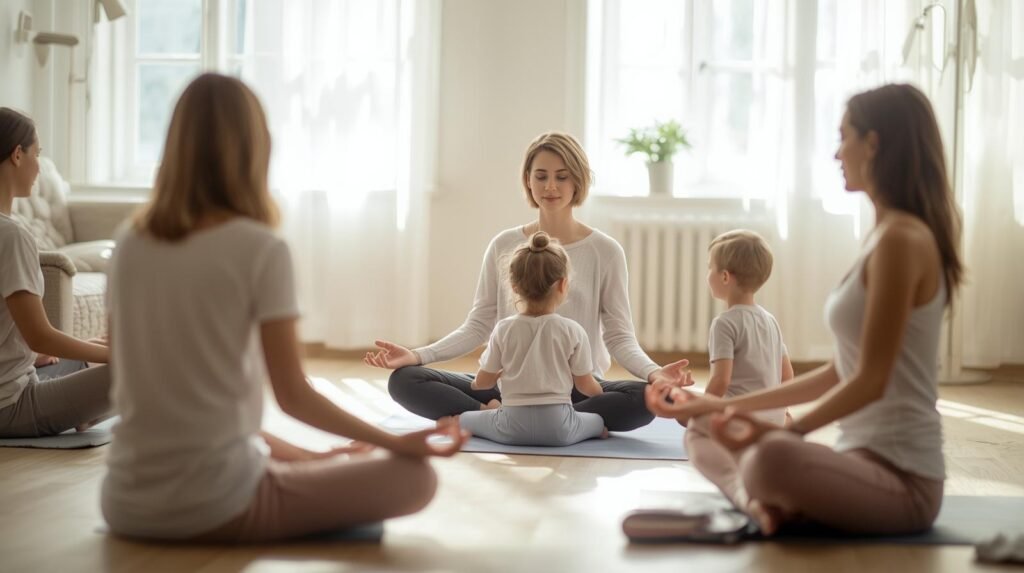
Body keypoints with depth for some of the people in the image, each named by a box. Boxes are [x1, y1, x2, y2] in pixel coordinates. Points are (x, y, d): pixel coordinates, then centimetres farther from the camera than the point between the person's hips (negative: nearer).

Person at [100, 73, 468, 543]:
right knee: (414, 478, 1)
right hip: (212, 507, -7)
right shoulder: (260, 248, -13)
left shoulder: (129, 244, 4)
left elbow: (133, 378, 13)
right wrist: (396, 443, 3)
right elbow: (293, 395, -11)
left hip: (126, 504, 7)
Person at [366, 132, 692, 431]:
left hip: (577, 388, -1)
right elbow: (478, 325, 7)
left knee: (646, 399, -33)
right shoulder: (504, 246, 6)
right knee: (404, 381, -19)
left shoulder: (605, 251, 1)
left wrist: (653, 373, -21)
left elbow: (619, 336, 0)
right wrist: (417, 355, -8)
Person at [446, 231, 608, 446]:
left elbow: (483, 381, 5)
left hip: (513, 426, 2)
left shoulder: (504, 329, -4)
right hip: (558, 427, -2)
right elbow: (585, 385, 2)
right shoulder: (573, 331, -7)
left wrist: (474, 384, 29)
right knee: (603, 420, 22)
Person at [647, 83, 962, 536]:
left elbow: (871, 381, -20)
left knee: (773, 459, -40)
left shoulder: (901, 240, -16)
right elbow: (839, 374, 15)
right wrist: (727, 405, 16)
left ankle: (783, 507, -7)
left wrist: (784, 432, -27)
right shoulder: (887, 236, 13)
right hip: (865, 459, 10)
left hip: (902, 478, -10)